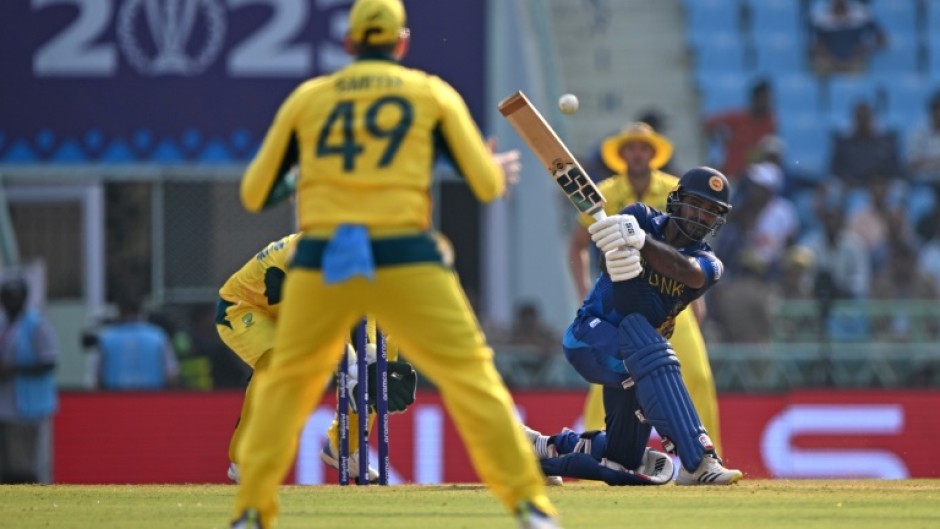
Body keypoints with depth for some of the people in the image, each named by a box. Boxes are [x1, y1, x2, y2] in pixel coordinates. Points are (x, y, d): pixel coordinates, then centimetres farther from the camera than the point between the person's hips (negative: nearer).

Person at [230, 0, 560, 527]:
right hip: (405, 261, -2)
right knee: (471, 374, 2)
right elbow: (486, 184, 6)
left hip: (320, 264, 2)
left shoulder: (307, 98, 15)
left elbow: (255, 194, 18)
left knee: (286, 382, 17)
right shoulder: (433, 93, 11)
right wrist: (500, 169, 29)